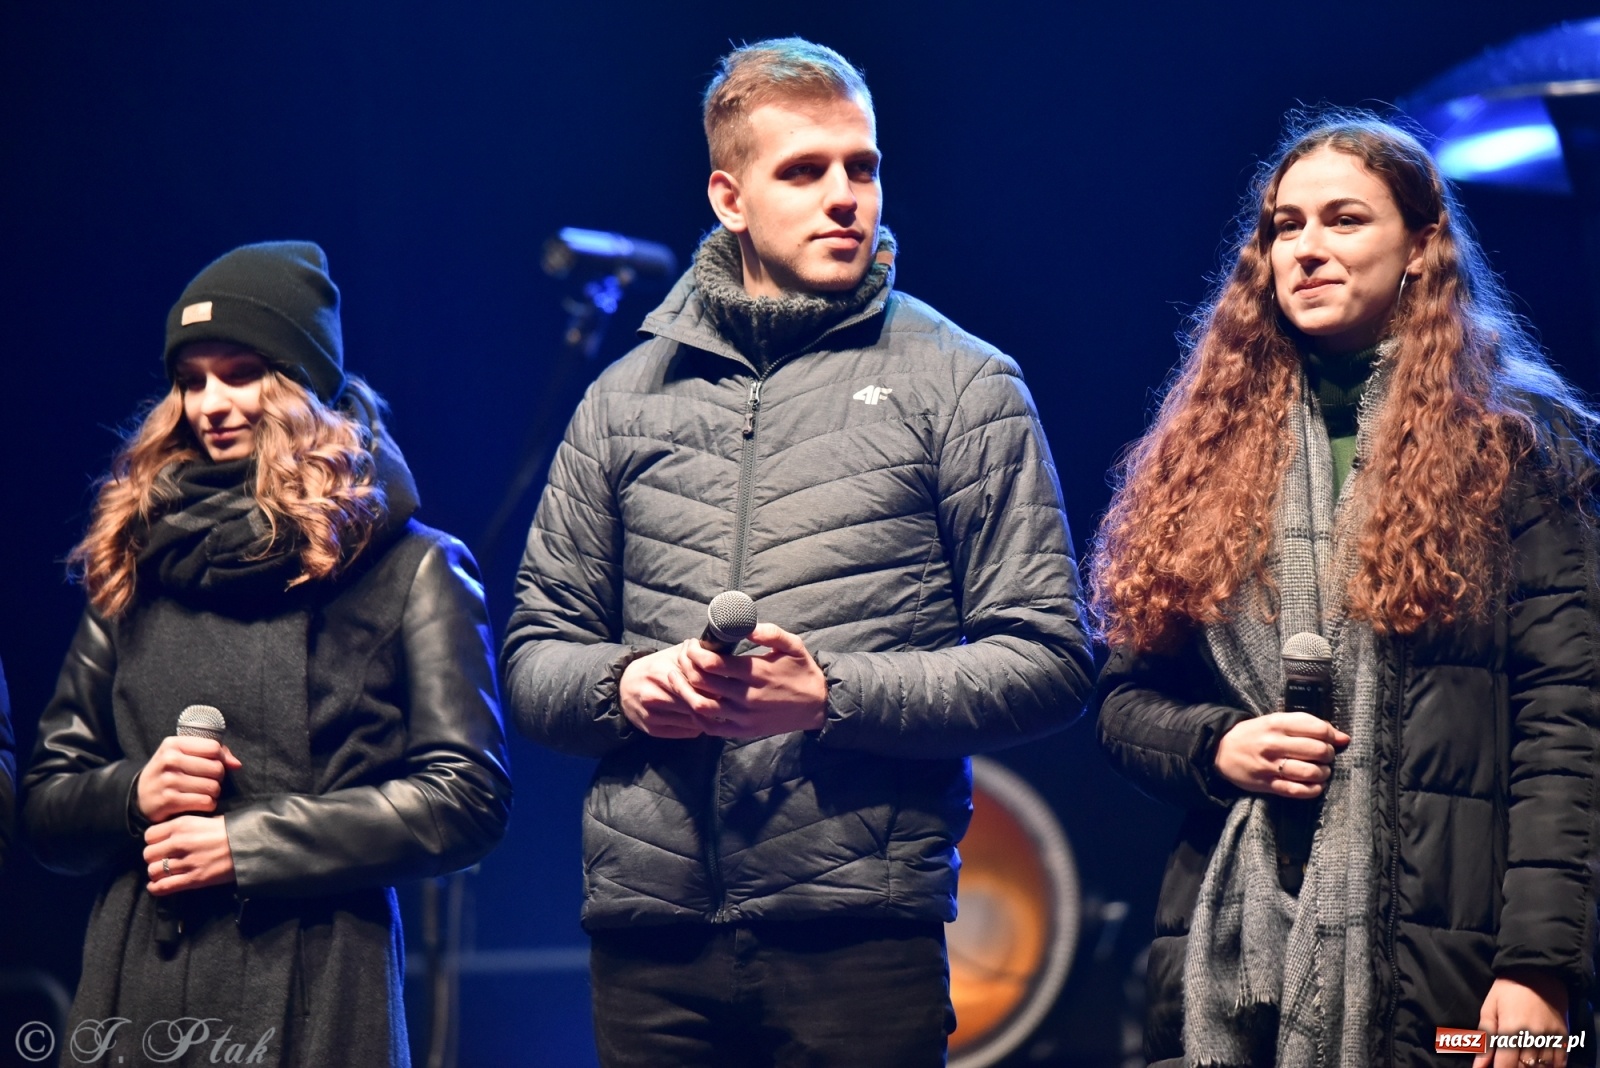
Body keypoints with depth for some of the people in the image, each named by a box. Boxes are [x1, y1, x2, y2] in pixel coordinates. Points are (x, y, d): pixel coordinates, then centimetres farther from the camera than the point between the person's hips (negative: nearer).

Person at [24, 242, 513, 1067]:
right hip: (134, 991, 3)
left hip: (311, 1000, -3)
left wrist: (249, 843, -10)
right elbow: (45, 806, 17)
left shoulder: (410, 570, 4)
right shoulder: (136, 565, 16)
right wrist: (132, 795, -5)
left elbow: (466, 798, -5)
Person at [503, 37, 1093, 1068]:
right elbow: (535, 654, 18)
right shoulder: (628, 397, 15)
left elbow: (1048, 660, -1)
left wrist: (831, 694, -13)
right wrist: (623, 683, -5)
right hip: (650, 929, 3)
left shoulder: (962, 385, 5)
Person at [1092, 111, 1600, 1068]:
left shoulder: (1511, 447, 4)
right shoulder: (1207, 453, 15)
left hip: (1442, 954, -3)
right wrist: (1212, 747, -5)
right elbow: (1125, 694, 18)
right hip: (1232, 953, 3)